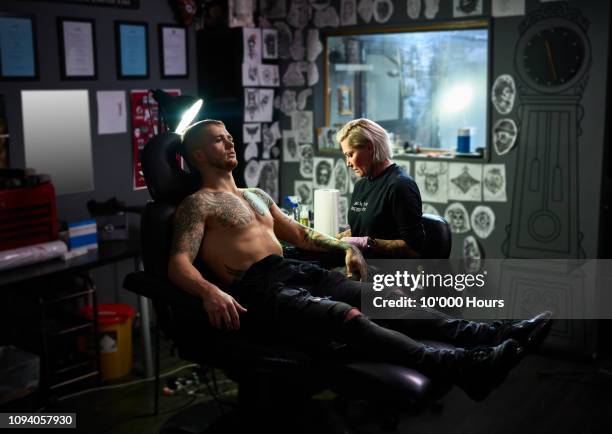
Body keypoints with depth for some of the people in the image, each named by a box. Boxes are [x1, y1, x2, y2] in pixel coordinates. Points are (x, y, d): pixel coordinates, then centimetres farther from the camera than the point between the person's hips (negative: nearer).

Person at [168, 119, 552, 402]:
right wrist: (209, 291, -33)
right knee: (348, 317, -31)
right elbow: (179, 264, -11)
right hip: (258, 290, -8)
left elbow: (299, 233, 33)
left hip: (296, 271, 8)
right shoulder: (198, 205, 2)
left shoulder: (257, 196, 26)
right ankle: (463, 367, -47)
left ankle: (489, 335, -19)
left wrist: (344, 246, 19)